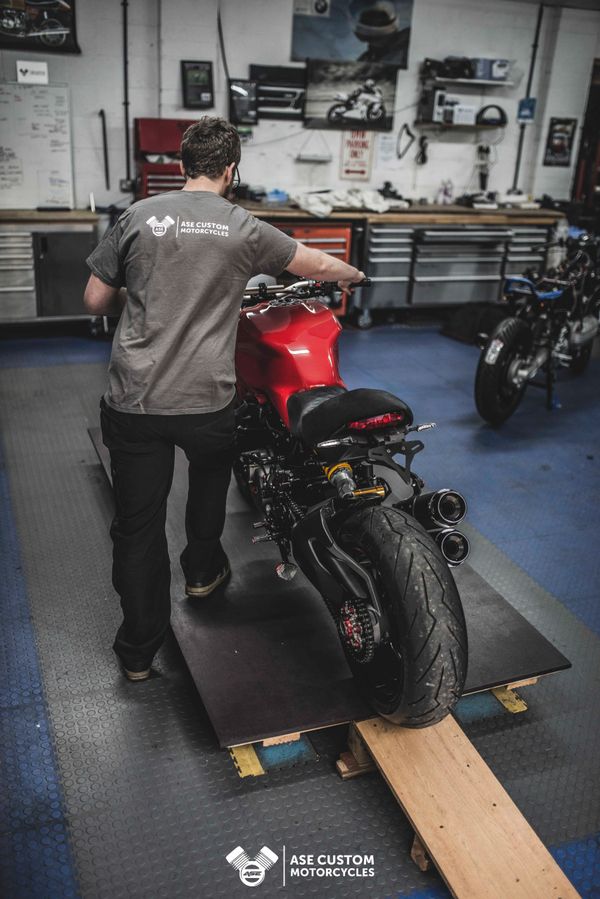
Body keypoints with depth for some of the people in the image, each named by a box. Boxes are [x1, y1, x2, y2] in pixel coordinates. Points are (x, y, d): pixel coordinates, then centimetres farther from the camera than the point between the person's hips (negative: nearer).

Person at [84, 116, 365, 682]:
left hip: (133, 402, 1)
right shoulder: (244, 229, 0)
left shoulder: (138, 217, 2)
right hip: (206, 402, 0)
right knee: (211, 473, 32)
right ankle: (202, 569, 49)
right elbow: (319, 265, 12)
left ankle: (138, 650, 20)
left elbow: (95, 302, 6)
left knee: (137, 524, 10)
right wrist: (353, 274, 34)